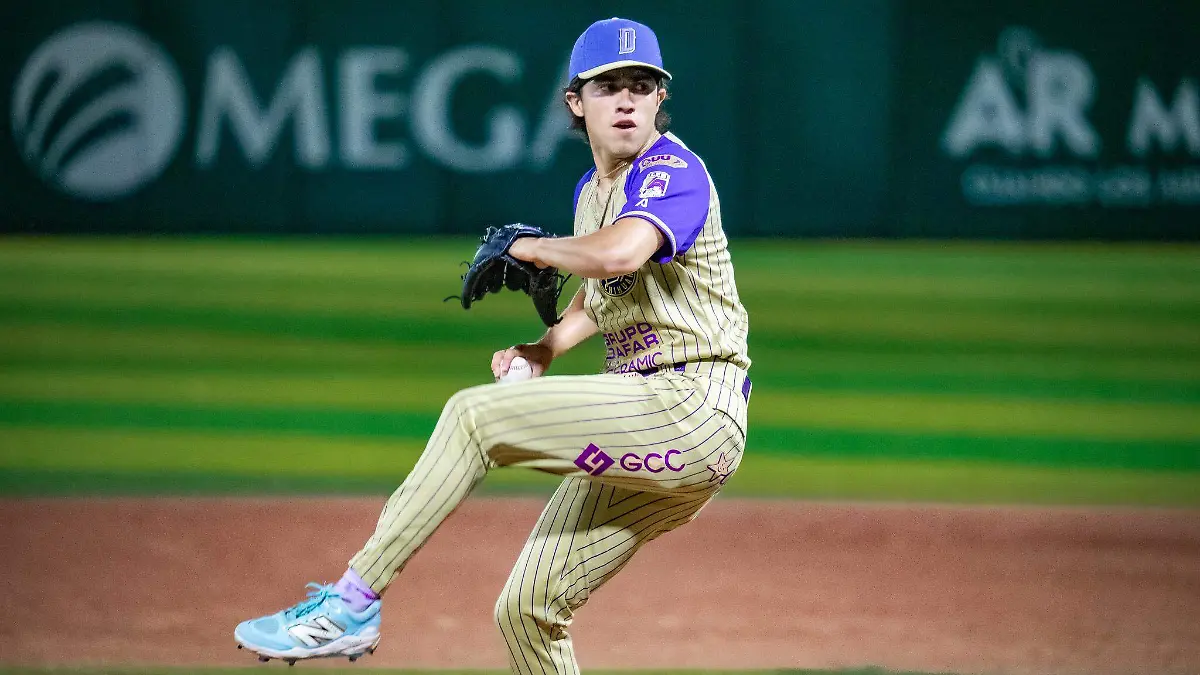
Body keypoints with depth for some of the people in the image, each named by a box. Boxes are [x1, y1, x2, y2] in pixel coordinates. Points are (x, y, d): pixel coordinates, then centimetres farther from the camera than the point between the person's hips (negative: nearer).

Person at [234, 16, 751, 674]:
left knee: (473, 414, -18)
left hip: (694, 405, -9)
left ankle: (352, 603, -16)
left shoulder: (675, 171, -10)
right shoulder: (590, 192, 18)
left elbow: (618, 255, -32)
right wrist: (547, 348, 15)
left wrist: (531, 246, -12)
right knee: (525, 611, 6)